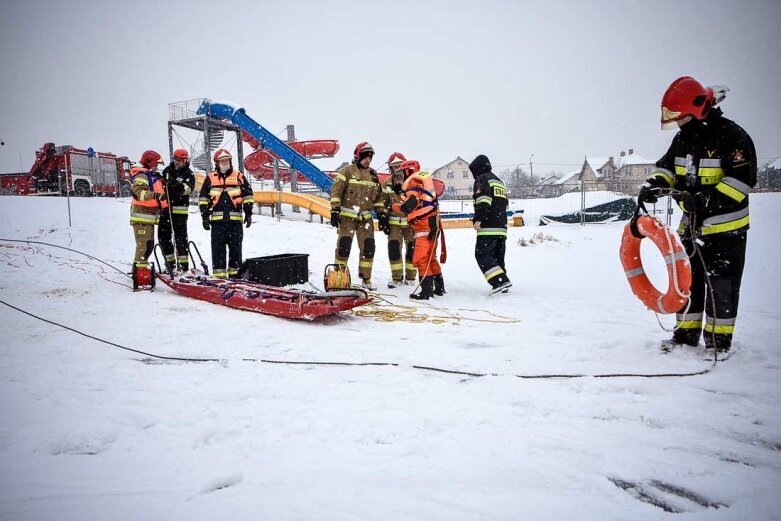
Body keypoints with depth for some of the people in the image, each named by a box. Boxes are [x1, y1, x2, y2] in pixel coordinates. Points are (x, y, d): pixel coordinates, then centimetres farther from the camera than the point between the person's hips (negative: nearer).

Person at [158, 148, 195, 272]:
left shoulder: (188, 174, -3)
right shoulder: (167, 170, 14)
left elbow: (190, 187, -21)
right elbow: (161, 185, 25)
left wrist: (181, 187, -37)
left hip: (179, 209, -6)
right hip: (164, 207, 6)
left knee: (180, 236, -6)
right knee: (163, 236, 8)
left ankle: (183, 263, -1)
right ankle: (170, 261, 18)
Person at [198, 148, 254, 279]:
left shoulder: (239, 176, 6)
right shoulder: (210, 178, 8)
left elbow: (248, 196, 8)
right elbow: (203, 198, 10)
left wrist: (248, 213, 2)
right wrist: (205, 216, 4)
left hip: (235, 219, 0)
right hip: (217, 220, 0)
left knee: (235, 248, 5)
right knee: (218, 248, 1)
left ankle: (235, 272, 13)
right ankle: (218, 274, 5)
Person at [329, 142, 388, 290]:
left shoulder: (373, 174, 14)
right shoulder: (348, 171, -3)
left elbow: (378, 196, 19)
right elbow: (336, 190, -8)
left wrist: (382, 214, 12)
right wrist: (335, 210, -17)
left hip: (366, 218, 5)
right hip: (347, 216, -5)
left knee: (368, 247, 3)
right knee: (344, 246, -9)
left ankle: (366, 279, 13)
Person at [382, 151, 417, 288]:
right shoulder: (387, 184, 5)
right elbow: (383, 203, 8)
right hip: (394, 222, 1)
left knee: (412, 249, 4)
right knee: (393, 249, -4)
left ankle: (410, 276, 19)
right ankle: (397, 277, 7)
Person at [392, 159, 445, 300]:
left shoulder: (412, 182, -7)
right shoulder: (423, 181, 22)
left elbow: (407, 207, -15)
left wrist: (394, 206, 1)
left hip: (424, 226, -10)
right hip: (433, 224, 10)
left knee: (421, 259, -9)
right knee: (431, 257, 18)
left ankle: (427, 290, -11)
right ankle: (439, 287, 25)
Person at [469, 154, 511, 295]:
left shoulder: (482, 179, -1)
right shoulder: (499, 182, 26)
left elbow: (483, 201, -17)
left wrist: (478, 219, -19)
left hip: (488, 227, -9)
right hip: (501, 227, 9)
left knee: (482, 255, -9)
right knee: (497, 257, 11)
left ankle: (500, 281, -20)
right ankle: (502, 284, 9)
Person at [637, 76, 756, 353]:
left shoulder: (732, 136, -17)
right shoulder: (683, 138, 5)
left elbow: (742, 179, -23)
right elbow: (667, 166, 15)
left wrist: (705, 199, -33)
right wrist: (653, 185, -6)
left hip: (726, 226, -7)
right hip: (692, 224, 7)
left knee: (720, 284, 0)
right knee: (687, 278, 11)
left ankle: (719, 340, 11)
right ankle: (686, 332, 23)